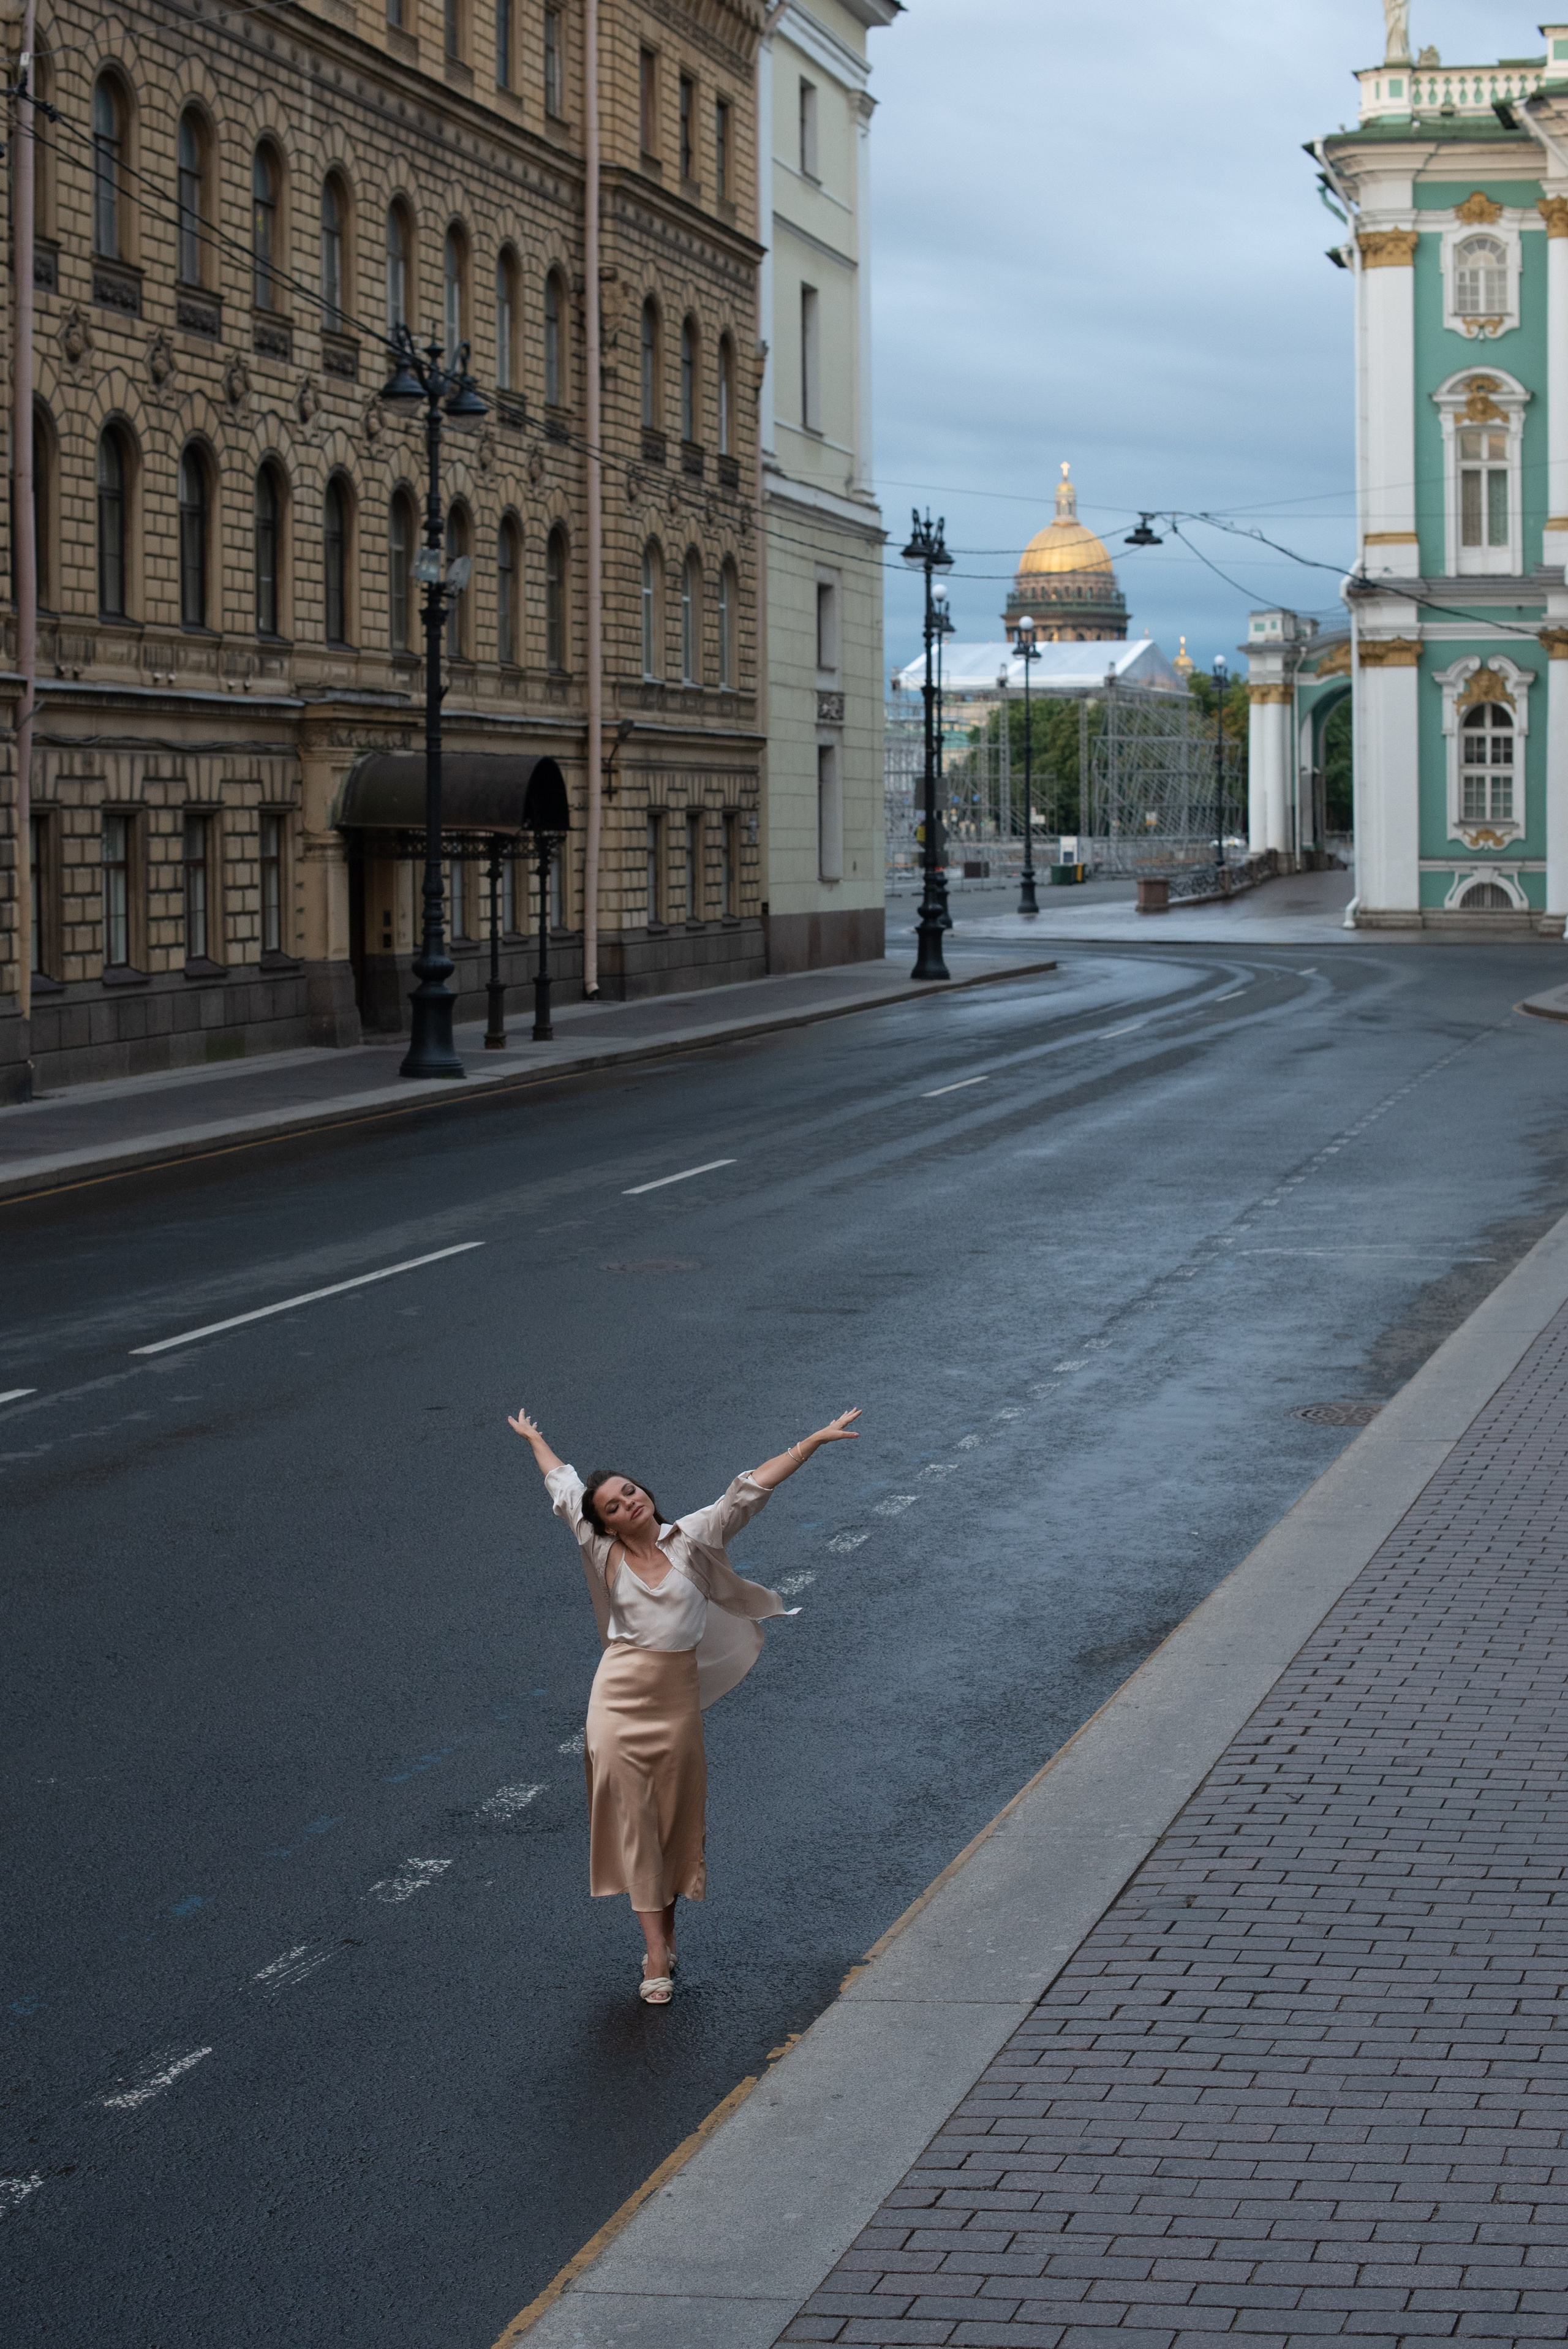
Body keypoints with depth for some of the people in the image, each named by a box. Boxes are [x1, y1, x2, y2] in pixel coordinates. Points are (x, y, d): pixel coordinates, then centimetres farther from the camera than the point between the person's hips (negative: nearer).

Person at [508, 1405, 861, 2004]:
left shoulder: (691, 1539, 1)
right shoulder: (604, 1552, 1)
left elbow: (749, 1490, 0)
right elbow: (564, 1488, 16)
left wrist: (811, 1443, -3)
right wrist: (534, 1440, 29)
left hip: (679, 1694, 1)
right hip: (621, 1691, -1)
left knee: (676, 1814, 8)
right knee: (631, 1811, -6)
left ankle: (666, 1927, 22)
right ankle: (658, 1953, -6)